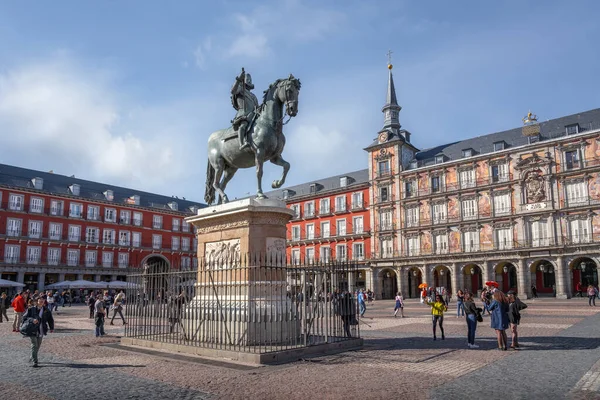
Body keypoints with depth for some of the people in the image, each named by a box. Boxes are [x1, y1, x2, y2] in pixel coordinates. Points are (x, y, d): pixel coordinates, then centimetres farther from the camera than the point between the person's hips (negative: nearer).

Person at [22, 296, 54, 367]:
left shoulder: (46, 310, 4)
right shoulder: (31, 309, -2)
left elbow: (50, 319, 10)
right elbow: (24, 317, -4)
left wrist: (52, 328, 4)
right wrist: (32, 319, -21)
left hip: (41, 330, 3)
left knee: (38, 345, 13)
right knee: (34, 345, -9)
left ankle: (32, 358, 36)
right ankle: (34, 362, -6)